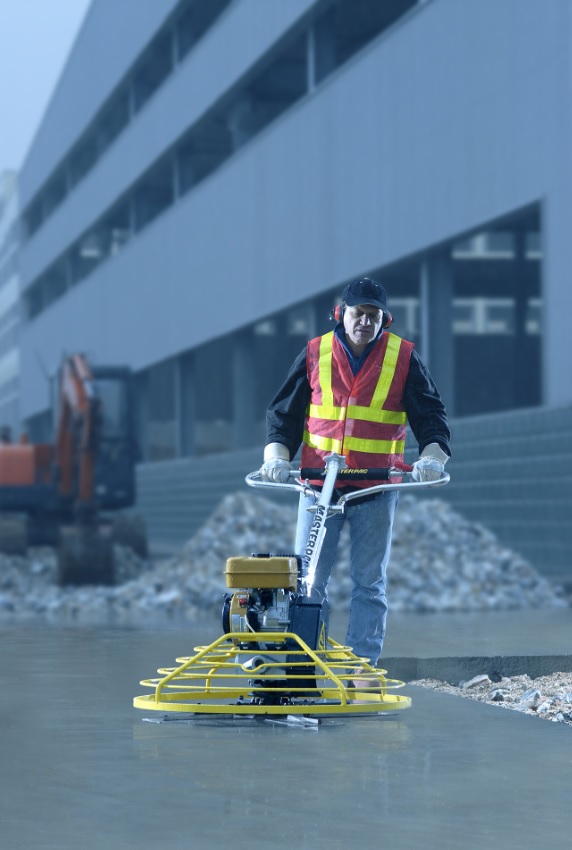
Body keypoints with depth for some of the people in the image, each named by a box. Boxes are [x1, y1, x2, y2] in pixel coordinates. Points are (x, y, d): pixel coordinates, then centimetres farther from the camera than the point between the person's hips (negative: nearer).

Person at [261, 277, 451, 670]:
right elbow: (285, 411, 9)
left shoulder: (404, 358, 2)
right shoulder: (314, 354, 5)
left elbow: (430, 414, 3)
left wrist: (432, 455, -15)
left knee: (370, 582, 5)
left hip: (376, 489, -1)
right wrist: (278, 453, -7)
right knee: (308, 578, -1)